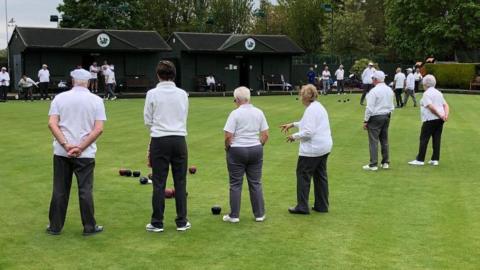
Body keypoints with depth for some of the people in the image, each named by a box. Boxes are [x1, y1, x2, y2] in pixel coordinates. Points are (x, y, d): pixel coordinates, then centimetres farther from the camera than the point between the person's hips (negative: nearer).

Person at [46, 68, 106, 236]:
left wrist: (66, 145, -13)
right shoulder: (96, 100, -1)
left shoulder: (60, 98, 2)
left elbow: (52, 124, -8)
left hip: (61, 152, 1)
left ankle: (55, 226, 16)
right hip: (85, 154, -1)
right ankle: (89, 227, 11)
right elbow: (99, 129, -9)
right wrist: (80, 148, -11)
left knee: (60, 190, 9)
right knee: (85, 190, 5)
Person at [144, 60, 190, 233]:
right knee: (180, 182, 7)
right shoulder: (182, 94, 3)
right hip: (179, 139, 2)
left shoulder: (152, 94, -5)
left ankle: (157, 223, 9)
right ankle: (181, 222, 12)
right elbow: (184, 118, 11)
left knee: (159, 183, 3)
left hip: (159, 141, -2)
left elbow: (148, 121, 1)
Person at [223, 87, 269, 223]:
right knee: (256, 183, 10)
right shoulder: (259, 112, 3)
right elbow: (265, 135, 4)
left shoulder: (235, 113, -12)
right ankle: (259, 214, 14)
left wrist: (227, 147, 1)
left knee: (236, 184, 5)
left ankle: (234, 215, 10)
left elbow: (228, 136, -16)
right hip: (256, 150, 4)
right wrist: (258, 146, 15)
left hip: (237, 151, -4)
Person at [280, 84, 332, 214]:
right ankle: (322, 205, 20)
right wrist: (293, 124, 23)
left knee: (303, 175, 1)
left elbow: (308, 132, -24)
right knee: (320, 175, 14)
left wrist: (294, 136, -10)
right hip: (324, 146, 10)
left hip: (313, 149, -10)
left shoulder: (311, 110, -19)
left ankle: (302, 206, 6)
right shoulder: (319, 106, 13)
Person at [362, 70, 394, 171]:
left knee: (373, 141, -4)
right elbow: (391, 106, 13)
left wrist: (365, 121, -9)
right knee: (384, 140, 13)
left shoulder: (374, 91, -16)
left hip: (375, 117, -7)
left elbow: (370, 108, -16)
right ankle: (385, 162, 17)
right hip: (386, 116, 7)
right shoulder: (389, 90, 8)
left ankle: (373, 164, -3)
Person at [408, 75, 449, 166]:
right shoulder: (438, 93, 16)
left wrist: (440, 115, -14)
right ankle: (435, 159, 9)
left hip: (430, 120, -8)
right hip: (440, 120, 8)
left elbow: (431, 107, -18)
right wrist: (446, 115, -1)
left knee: (424, 139, -3)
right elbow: (446, 105, 11)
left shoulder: (426, 93, -9)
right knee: (437, 139, 8)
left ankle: (420, 160, -3)